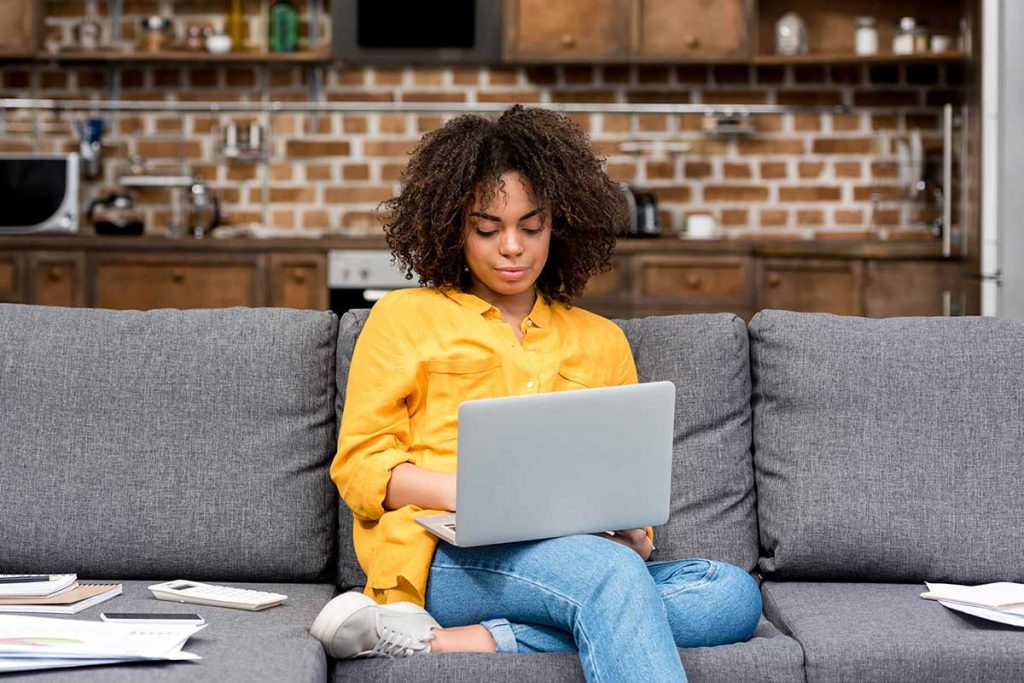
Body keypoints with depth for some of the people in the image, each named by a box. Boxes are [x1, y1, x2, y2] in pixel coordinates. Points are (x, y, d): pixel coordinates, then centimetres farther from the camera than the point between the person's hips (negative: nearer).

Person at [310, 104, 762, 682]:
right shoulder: (404, 318, 16)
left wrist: (634, 530, -3)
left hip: (572, 557, 5)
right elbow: (360, 465, 8)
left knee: (735, 595, -27)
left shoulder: (602, 341, 26)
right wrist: (465, 492, -12)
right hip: (446, 557, -5)